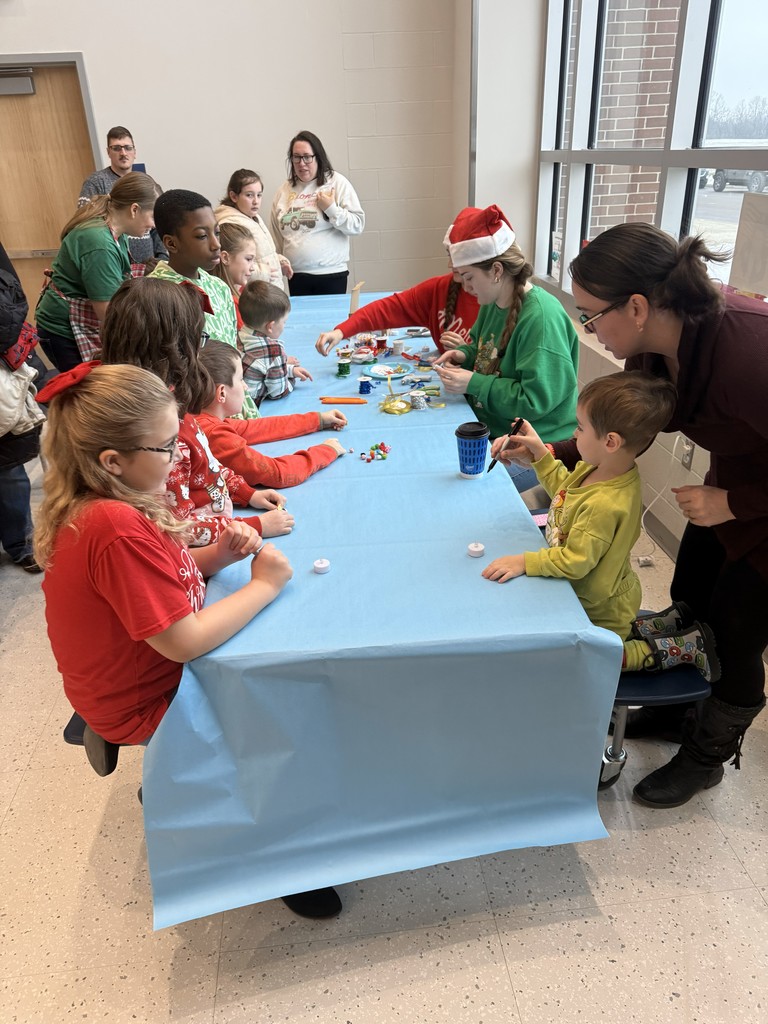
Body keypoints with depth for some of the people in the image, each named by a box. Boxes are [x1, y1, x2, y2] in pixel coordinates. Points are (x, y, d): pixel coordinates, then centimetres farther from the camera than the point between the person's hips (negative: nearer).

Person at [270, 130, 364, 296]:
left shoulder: (337, 182, -2)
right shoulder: (284, 190, 10)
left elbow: (358, 225, -7)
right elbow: (277, 236, 15)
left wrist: (331, 208, -17)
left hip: (331, 274, -3)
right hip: (296, 276, 4)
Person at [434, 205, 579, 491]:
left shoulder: (541, 317, -23)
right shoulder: (492, 303, 5)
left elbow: (536, 399, -26)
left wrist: (473, 384, -22)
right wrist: (464, 355, 2)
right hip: (491, 429, 9)